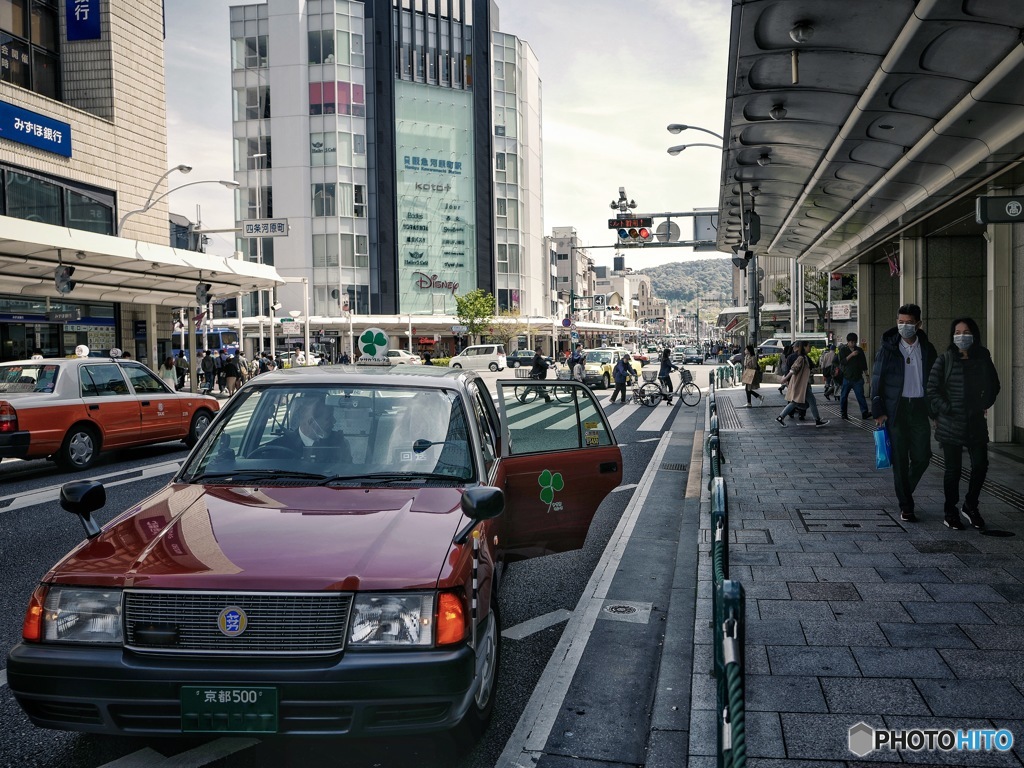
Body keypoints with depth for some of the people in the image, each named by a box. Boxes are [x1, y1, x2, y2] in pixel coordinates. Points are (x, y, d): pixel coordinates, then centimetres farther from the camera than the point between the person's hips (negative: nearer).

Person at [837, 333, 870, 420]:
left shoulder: (860, 350, 11)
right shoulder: (843, 350, 3)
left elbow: (864, 363, 16)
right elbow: (842, 362, -12)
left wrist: (865, 371, 12)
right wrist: (851, 355, -20)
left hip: (858, 377, 1)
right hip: (846, 377, -1)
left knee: (860, 395, -8)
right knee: (843, 396, 4)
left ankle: (864, 413, -12)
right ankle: (843, 413, 14)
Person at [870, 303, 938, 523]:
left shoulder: (927, 349, 6)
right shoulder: (888, 347, -2)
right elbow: (877, 379, -2)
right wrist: (878, 411, -8)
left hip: (920, 407, 2)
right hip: (896, 408, -2)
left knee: (922, 457, 2)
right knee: (900, 459, 1)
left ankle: (905, 491, 28)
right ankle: (905, 505, 11)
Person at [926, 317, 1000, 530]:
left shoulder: (983, 359, 6)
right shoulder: (945, 360, -3)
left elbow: (993, 387, 17)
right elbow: (932, 389, -5)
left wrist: (983, 406, 7)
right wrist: (946, 409, -10)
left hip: (976, 423, 3)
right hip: (950, 424, -3)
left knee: (980, 465, 0)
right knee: (953, 469, 2)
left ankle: (970, 506, 22)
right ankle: (950, 512, 16)